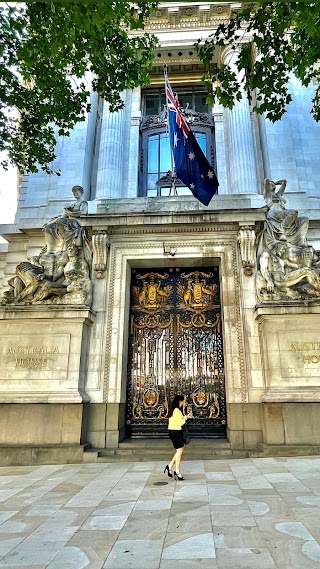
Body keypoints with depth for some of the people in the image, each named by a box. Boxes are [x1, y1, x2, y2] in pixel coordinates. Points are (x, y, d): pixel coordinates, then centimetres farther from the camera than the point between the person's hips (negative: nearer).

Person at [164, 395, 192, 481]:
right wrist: (185, 418, -3)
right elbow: (180, 423, -19)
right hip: (175, 432, -10)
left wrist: (185, 417, 14)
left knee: (180, 450, 15)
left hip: (173, 431, 10)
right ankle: (177, 472, 7)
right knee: (180, 450, -1)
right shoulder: (176, 410, -18)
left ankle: (170, 466, 19)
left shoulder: (174, 409, 13)